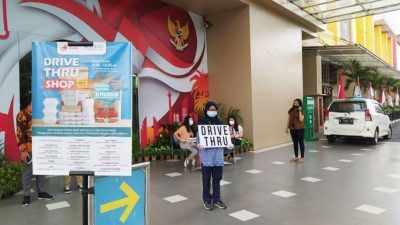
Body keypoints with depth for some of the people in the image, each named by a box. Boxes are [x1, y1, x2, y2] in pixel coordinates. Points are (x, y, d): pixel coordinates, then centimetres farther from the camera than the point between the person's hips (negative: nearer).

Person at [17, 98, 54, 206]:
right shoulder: (22, 115, -8)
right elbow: (20, 133, -12)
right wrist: (23, 150, -17)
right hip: (29, 148, -6)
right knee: (28, 172, 2)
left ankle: (41, 192, 23)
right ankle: (26, 195, 14)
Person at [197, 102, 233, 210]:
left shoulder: (219, 123, 9)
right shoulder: (202, 123, -2)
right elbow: (199, 137, -6)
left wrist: (229, 144, -8)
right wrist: (199, 144, -27)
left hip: (218, 153, 4)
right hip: (206, 154, -3)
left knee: (217, 178, 10)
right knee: (207, 178, 6)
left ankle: (217, 199, 24)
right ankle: (207, 200, 20)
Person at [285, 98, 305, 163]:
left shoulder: (301, 111, -5)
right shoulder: (290, 111, 7)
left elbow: (301, 119, -18)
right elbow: (288, 120, 9)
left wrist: (300, 111, -16)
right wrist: (287, 127, 5)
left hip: (300, 129, -4)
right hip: (292, 129, 5)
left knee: (301, 143, 2)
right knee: (295, 143, 11)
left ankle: (302, 157, 9)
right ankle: (296, 156, 21)